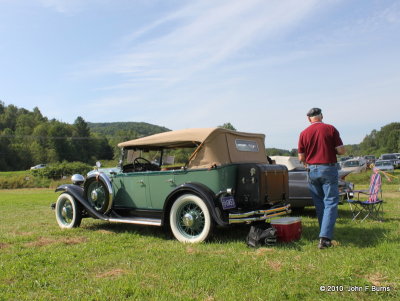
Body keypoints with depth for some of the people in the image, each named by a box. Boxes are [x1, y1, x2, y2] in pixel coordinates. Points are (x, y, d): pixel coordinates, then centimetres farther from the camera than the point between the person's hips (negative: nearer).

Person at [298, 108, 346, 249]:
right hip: (328, 169, -3)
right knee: (330, 203, -1)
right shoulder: (331, 129, -5)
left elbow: (301, 158, 3)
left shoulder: (304, 133, 1)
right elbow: (341, 151, -6)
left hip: (312, 170, 3)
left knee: (319, 204, 14)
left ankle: (325, 234, 23)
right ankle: (325, 237, -11)